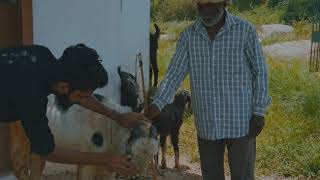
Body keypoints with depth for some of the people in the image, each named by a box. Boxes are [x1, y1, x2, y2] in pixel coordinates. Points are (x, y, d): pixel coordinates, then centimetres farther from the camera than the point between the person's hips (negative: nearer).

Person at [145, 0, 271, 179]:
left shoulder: (246, 30, -8)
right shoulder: (189, 35, -1)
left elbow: (260, 72, -3)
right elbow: (175, 72, -5)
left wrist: (259, 112, -6)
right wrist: (157, 103, -19)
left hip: (240, 122, -3)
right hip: (207, 124, 3)